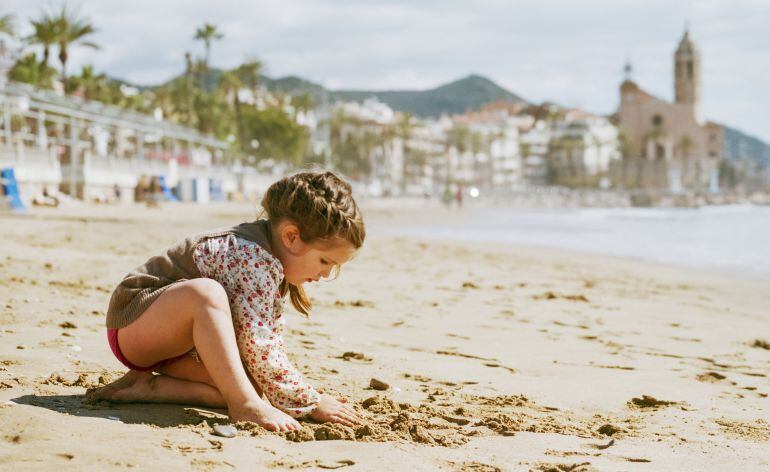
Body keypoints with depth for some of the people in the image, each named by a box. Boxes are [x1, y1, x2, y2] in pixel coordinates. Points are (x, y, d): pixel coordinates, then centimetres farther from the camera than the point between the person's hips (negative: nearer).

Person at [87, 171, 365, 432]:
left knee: (252, 383, -9)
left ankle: (146, 386, -6)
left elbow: (272, 341, 9)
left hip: (176, 342, 10)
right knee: (205, 292, -37)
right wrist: (312, 403, -23)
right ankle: (244, 404, -34)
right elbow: (258, 351, -30)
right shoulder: (256, 260, -29)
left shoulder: (270, 261, 2)